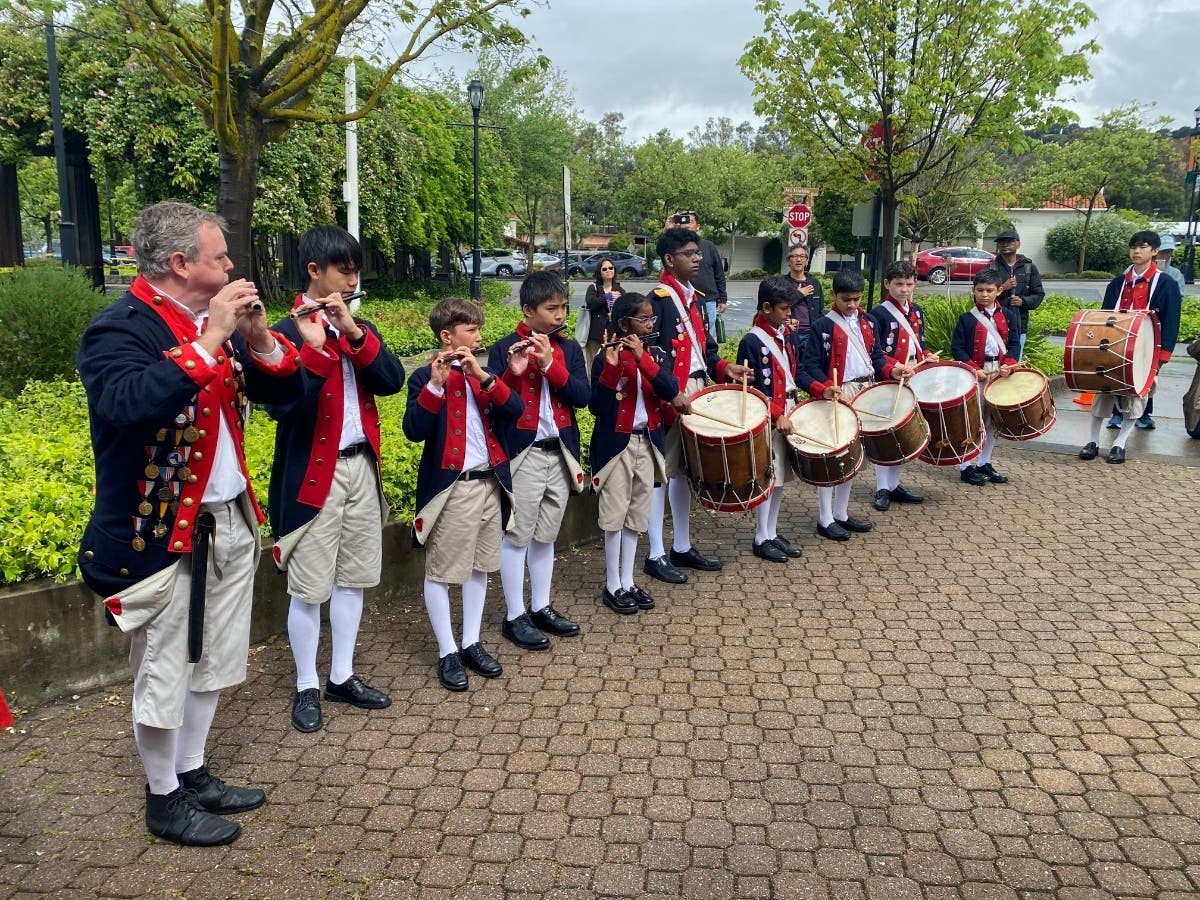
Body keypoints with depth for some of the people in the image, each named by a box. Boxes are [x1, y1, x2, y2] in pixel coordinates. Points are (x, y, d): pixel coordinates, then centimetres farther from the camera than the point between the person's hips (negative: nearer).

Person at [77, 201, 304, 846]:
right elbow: (127, 405, -35)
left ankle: (193, 774, 36)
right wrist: (207, 342, -31)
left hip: (230, 521, 8)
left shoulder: (215, 322, 7)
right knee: (164, 674, 7)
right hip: (161, 531, -7)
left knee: (212, 663, 18)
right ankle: (164, 800, 26)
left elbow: (283, 393, 9)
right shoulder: (118, 329, -15)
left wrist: (260, 340, -10)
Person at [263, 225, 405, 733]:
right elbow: (281, 406, -21)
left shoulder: (361, 330, 10)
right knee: (309, 587, 2)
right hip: (312, 474, -6)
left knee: (353, 577, 13)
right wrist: (315, 346, -27)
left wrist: (353, 333, -16)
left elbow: (392, 382, -5)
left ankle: (342, 677, 26)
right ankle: (306, 688, 17)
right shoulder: (287, 333, -9)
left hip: (361, 467, 6)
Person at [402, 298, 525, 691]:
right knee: (441, 570, 2)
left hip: (490, 482, 7)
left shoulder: (481, 374, 12)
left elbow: (514, 410, -2)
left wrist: (484, 376, -14)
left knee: (479, 566, 13)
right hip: (450, 486, -6)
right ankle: (447, 653, 12)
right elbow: (414, 431, -19)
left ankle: (472, 643, 25)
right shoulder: (425, 377, -6)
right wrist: (435, 384, -26)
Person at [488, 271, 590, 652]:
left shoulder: (569, 349, 7)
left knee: (546, 536, 14)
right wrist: (513, 371, -26)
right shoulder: (505, 348, -6)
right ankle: (514, 617, 10)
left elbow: (583, 396, -5)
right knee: (517, 535, 0)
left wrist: (551, 365, -16)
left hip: (560, 452, 5)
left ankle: (541, 608, 25)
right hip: (522, 453, -5)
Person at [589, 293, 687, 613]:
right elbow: (597, 406, -17)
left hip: (647, 444, 5)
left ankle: (628, 582, 21)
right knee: (615, 515, -1)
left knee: (637, 515, 11)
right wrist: (612, 365, -27)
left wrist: (642, 357, -21)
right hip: (616, 444, -5)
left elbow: (671, 391, -12)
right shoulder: (607, 357, -10)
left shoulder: (656, 354, 5)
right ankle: (612, 586, 10)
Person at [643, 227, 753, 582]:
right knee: (662, 472, -2)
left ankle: (682, 547, 26)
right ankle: (656, 556, 7)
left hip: (695, 393, 9)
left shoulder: (692, 297, 15)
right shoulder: (658, 300, -14)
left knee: (685, 471, 15)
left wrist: (722, 368, 0)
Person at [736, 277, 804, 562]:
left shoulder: (785, 333, 8)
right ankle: (761, 539, 13)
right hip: (768, 420, -8)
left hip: (788, 413, 8)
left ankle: (772, 532, 26)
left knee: (780, 477, 14)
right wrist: (777, 415, -18)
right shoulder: (751, 341, -15)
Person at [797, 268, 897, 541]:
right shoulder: (822, 326, -9)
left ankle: (841, 513, 26)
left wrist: (891, 369, -6)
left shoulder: (867, 322, 11)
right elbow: (810, 366, -13)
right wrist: (824, 389, -28)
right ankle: (825, 519, 6)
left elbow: (876, 355, 14)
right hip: (838, 396, -7)